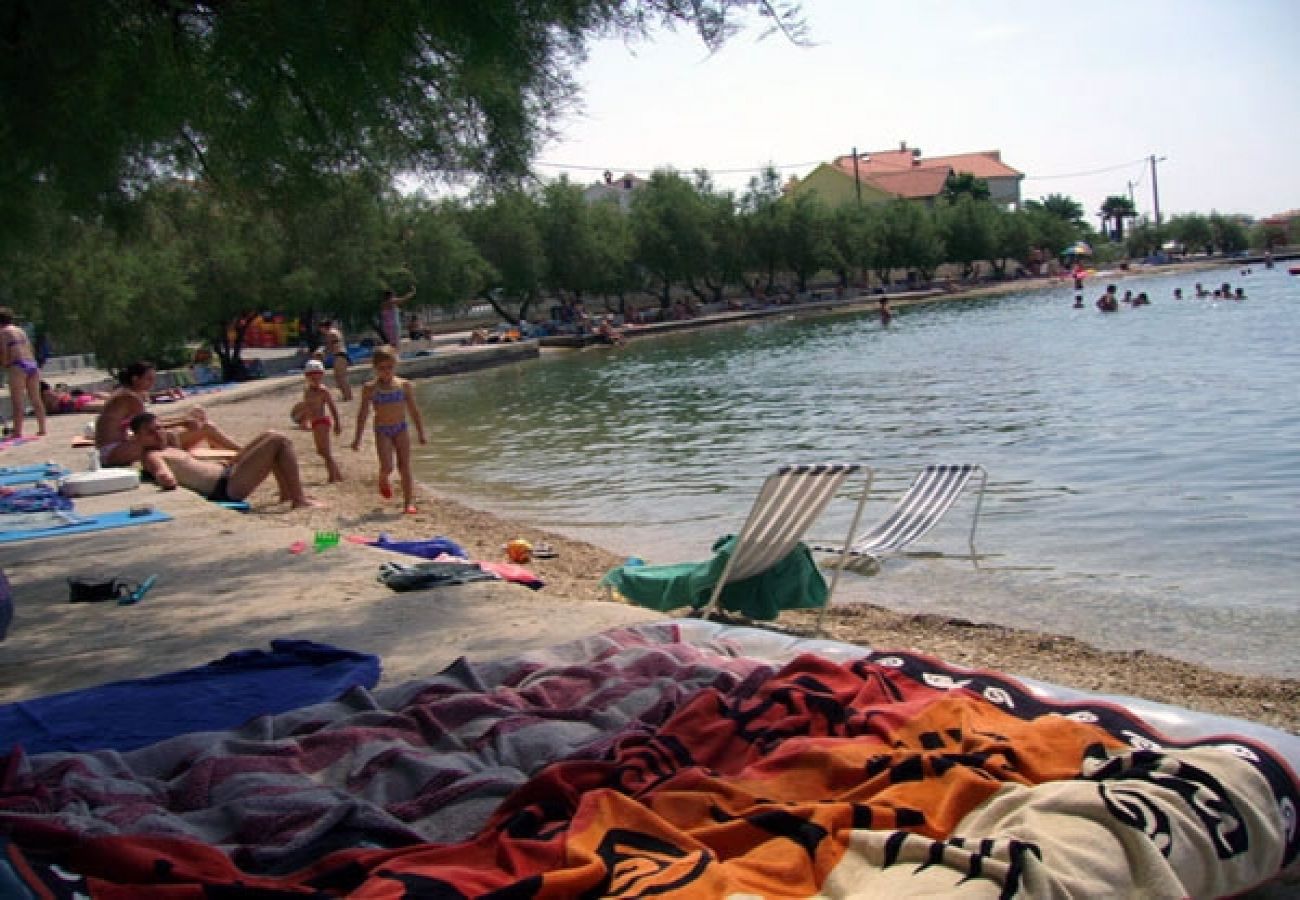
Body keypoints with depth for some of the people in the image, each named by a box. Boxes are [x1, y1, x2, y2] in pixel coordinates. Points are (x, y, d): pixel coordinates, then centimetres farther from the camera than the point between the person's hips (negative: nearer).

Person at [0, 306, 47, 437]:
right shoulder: (20, 330, 22)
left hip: (18, 366, -7)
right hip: (32, 364, 7)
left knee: (17, 401, -7)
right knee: (36, 400, 11)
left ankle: (18, 431, -11)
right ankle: (42, 428, 14)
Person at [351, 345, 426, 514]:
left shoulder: (404, 385, 1)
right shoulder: (370, 388, -2)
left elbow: (414, 411, 7)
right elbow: (363, 414, 1)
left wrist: (421, 432, 8)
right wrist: (358, 438, 0)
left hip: (401, 429, 1)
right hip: (382, 430, -1)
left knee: (405, 466, -3)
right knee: (387, 467, -11)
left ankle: (409, 503, -1)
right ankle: (384, 480, 27)